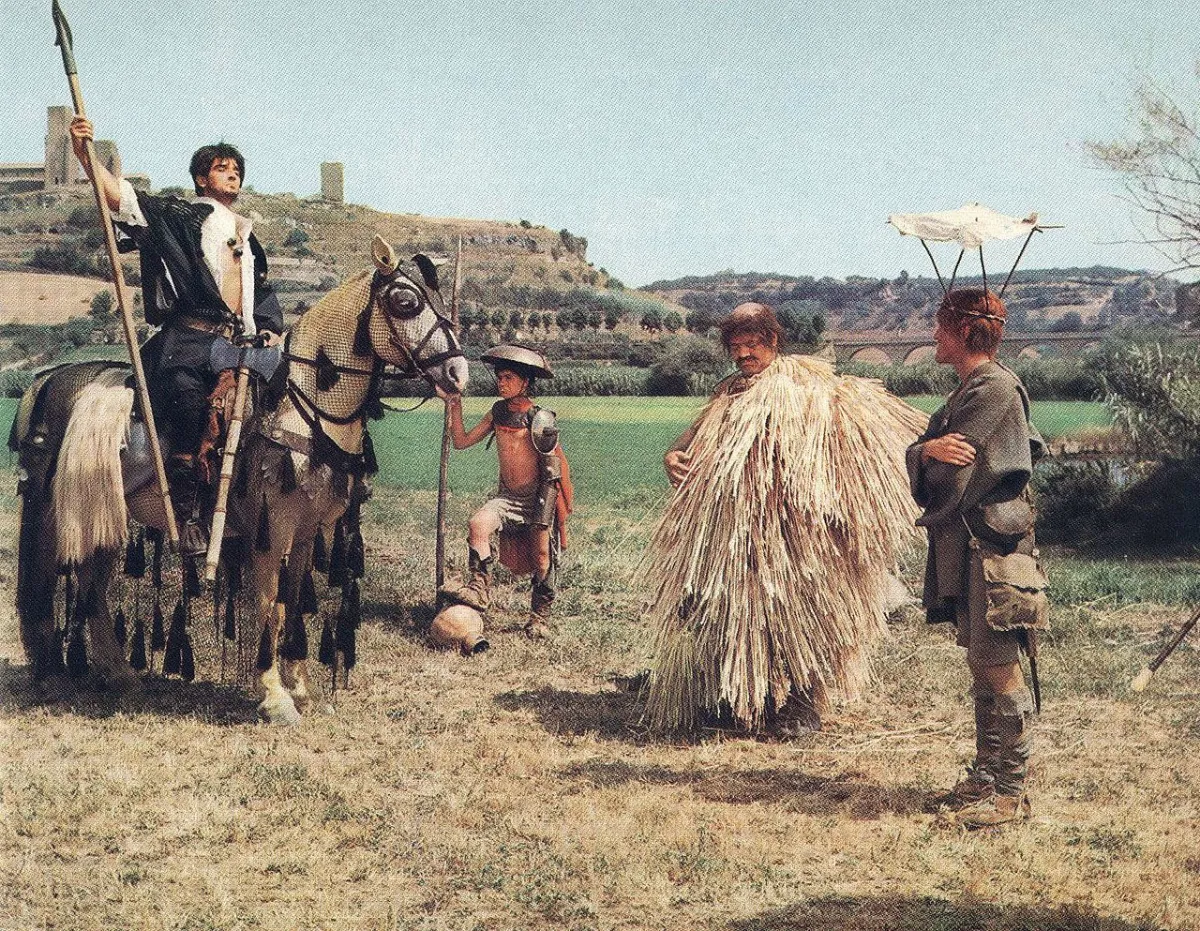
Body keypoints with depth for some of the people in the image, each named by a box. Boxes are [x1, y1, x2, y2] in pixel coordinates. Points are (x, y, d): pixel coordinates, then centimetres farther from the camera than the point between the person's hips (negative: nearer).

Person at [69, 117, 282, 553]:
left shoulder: (247, 238, 27)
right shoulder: (179, 216, 8)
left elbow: (263, 294, 31)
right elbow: (121, 196, -5)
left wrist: (268, 330, 13)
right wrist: (83, 152, -18)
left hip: (236, 343, 6)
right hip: (188, 340, -6)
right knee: (189, 417, -26)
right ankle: (187, 516, -22)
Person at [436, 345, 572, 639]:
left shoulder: (541, 421, -14)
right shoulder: (498, 413, 2)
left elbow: (559, 464, -9)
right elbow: (461, 441, 7)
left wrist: (563, 508, -10)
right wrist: (454, 405, -1)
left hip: (539, 497, -4)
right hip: (508, 497, 4)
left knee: (541, 553, 2)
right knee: (478, 523, -23)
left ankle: (540, 615, 20)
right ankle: (479, 588, -21)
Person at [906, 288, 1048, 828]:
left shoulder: (995, 388, -13)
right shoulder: (965, 392, 18)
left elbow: (949, 478, -19)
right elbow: (916, 462, 8)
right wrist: (927, 450, -13)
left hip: (992, 545, -10)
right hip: (961, 547, 10)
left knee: (999, 668, -5)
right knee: (981, 667, 15)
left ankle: (1011, 793, 2)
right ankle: (985, 777, 24)